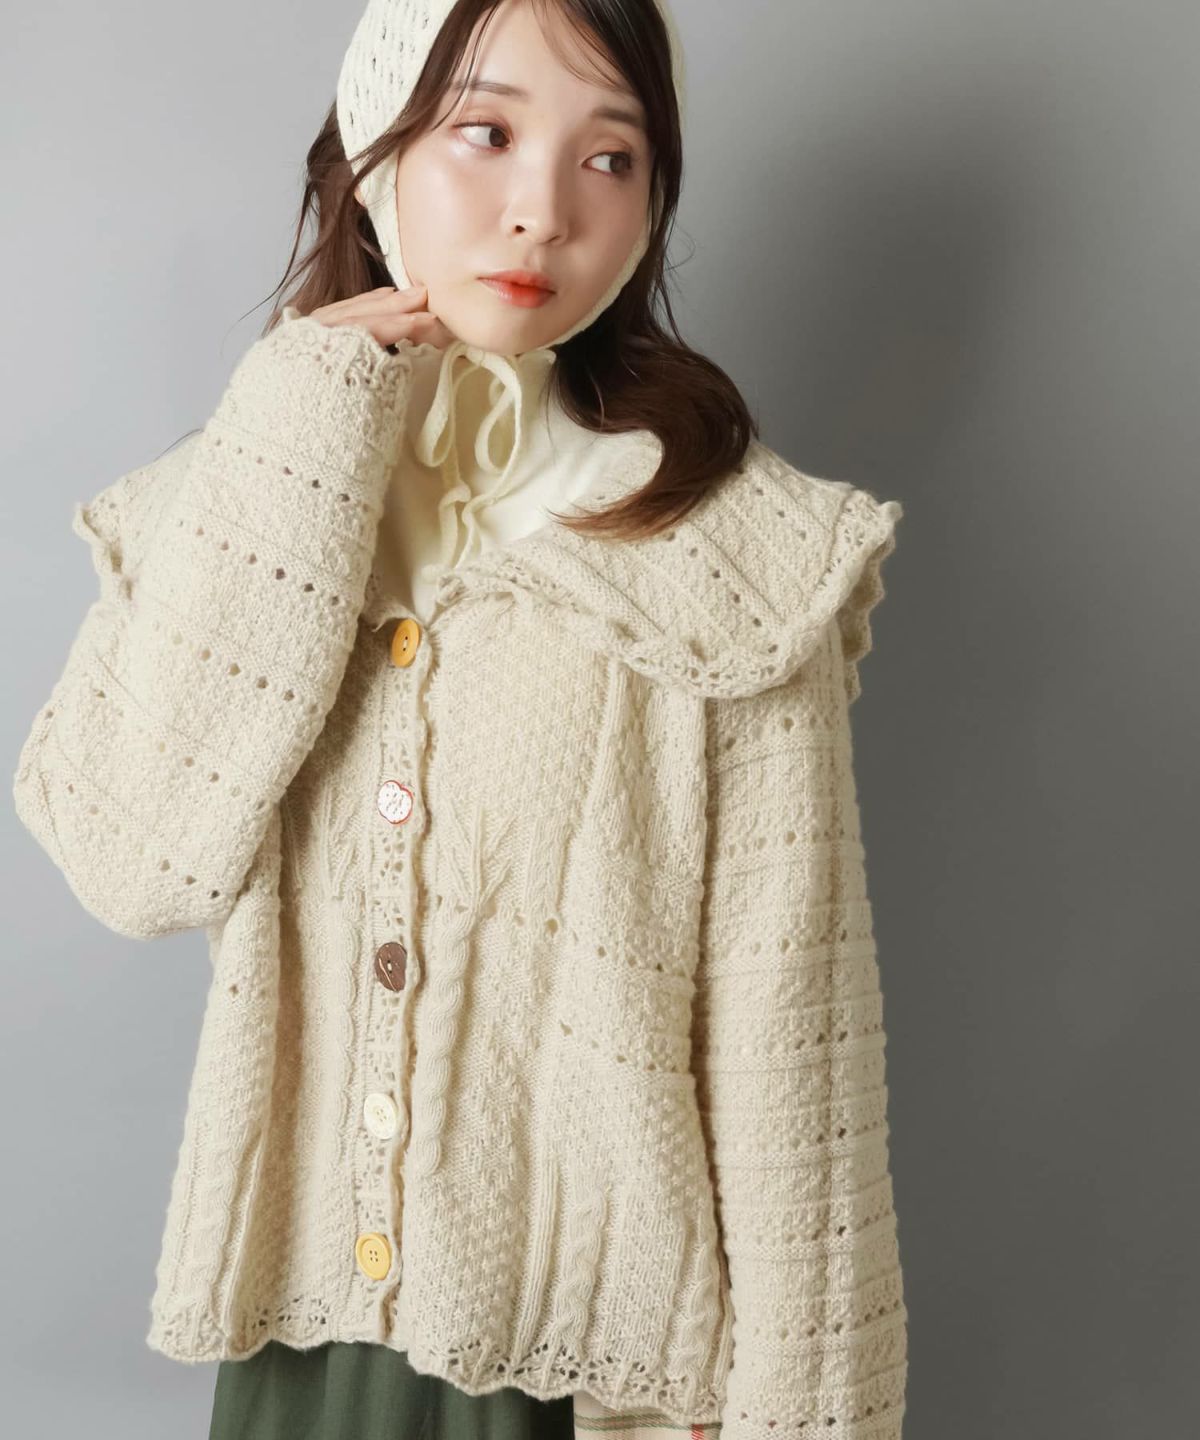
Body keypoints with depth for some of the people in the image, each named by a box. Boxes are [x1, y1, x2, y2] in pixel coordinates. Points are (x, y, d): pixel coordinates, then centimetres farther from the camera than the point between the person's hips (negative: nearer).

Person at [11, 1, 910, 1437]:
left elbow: (782, 1019, -12)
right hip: (305, 1298, 3)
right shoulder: (249, 494, -2)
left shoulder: (729, 556, -13)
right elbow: (132, 859, -16)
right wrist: (302, 449, -17)